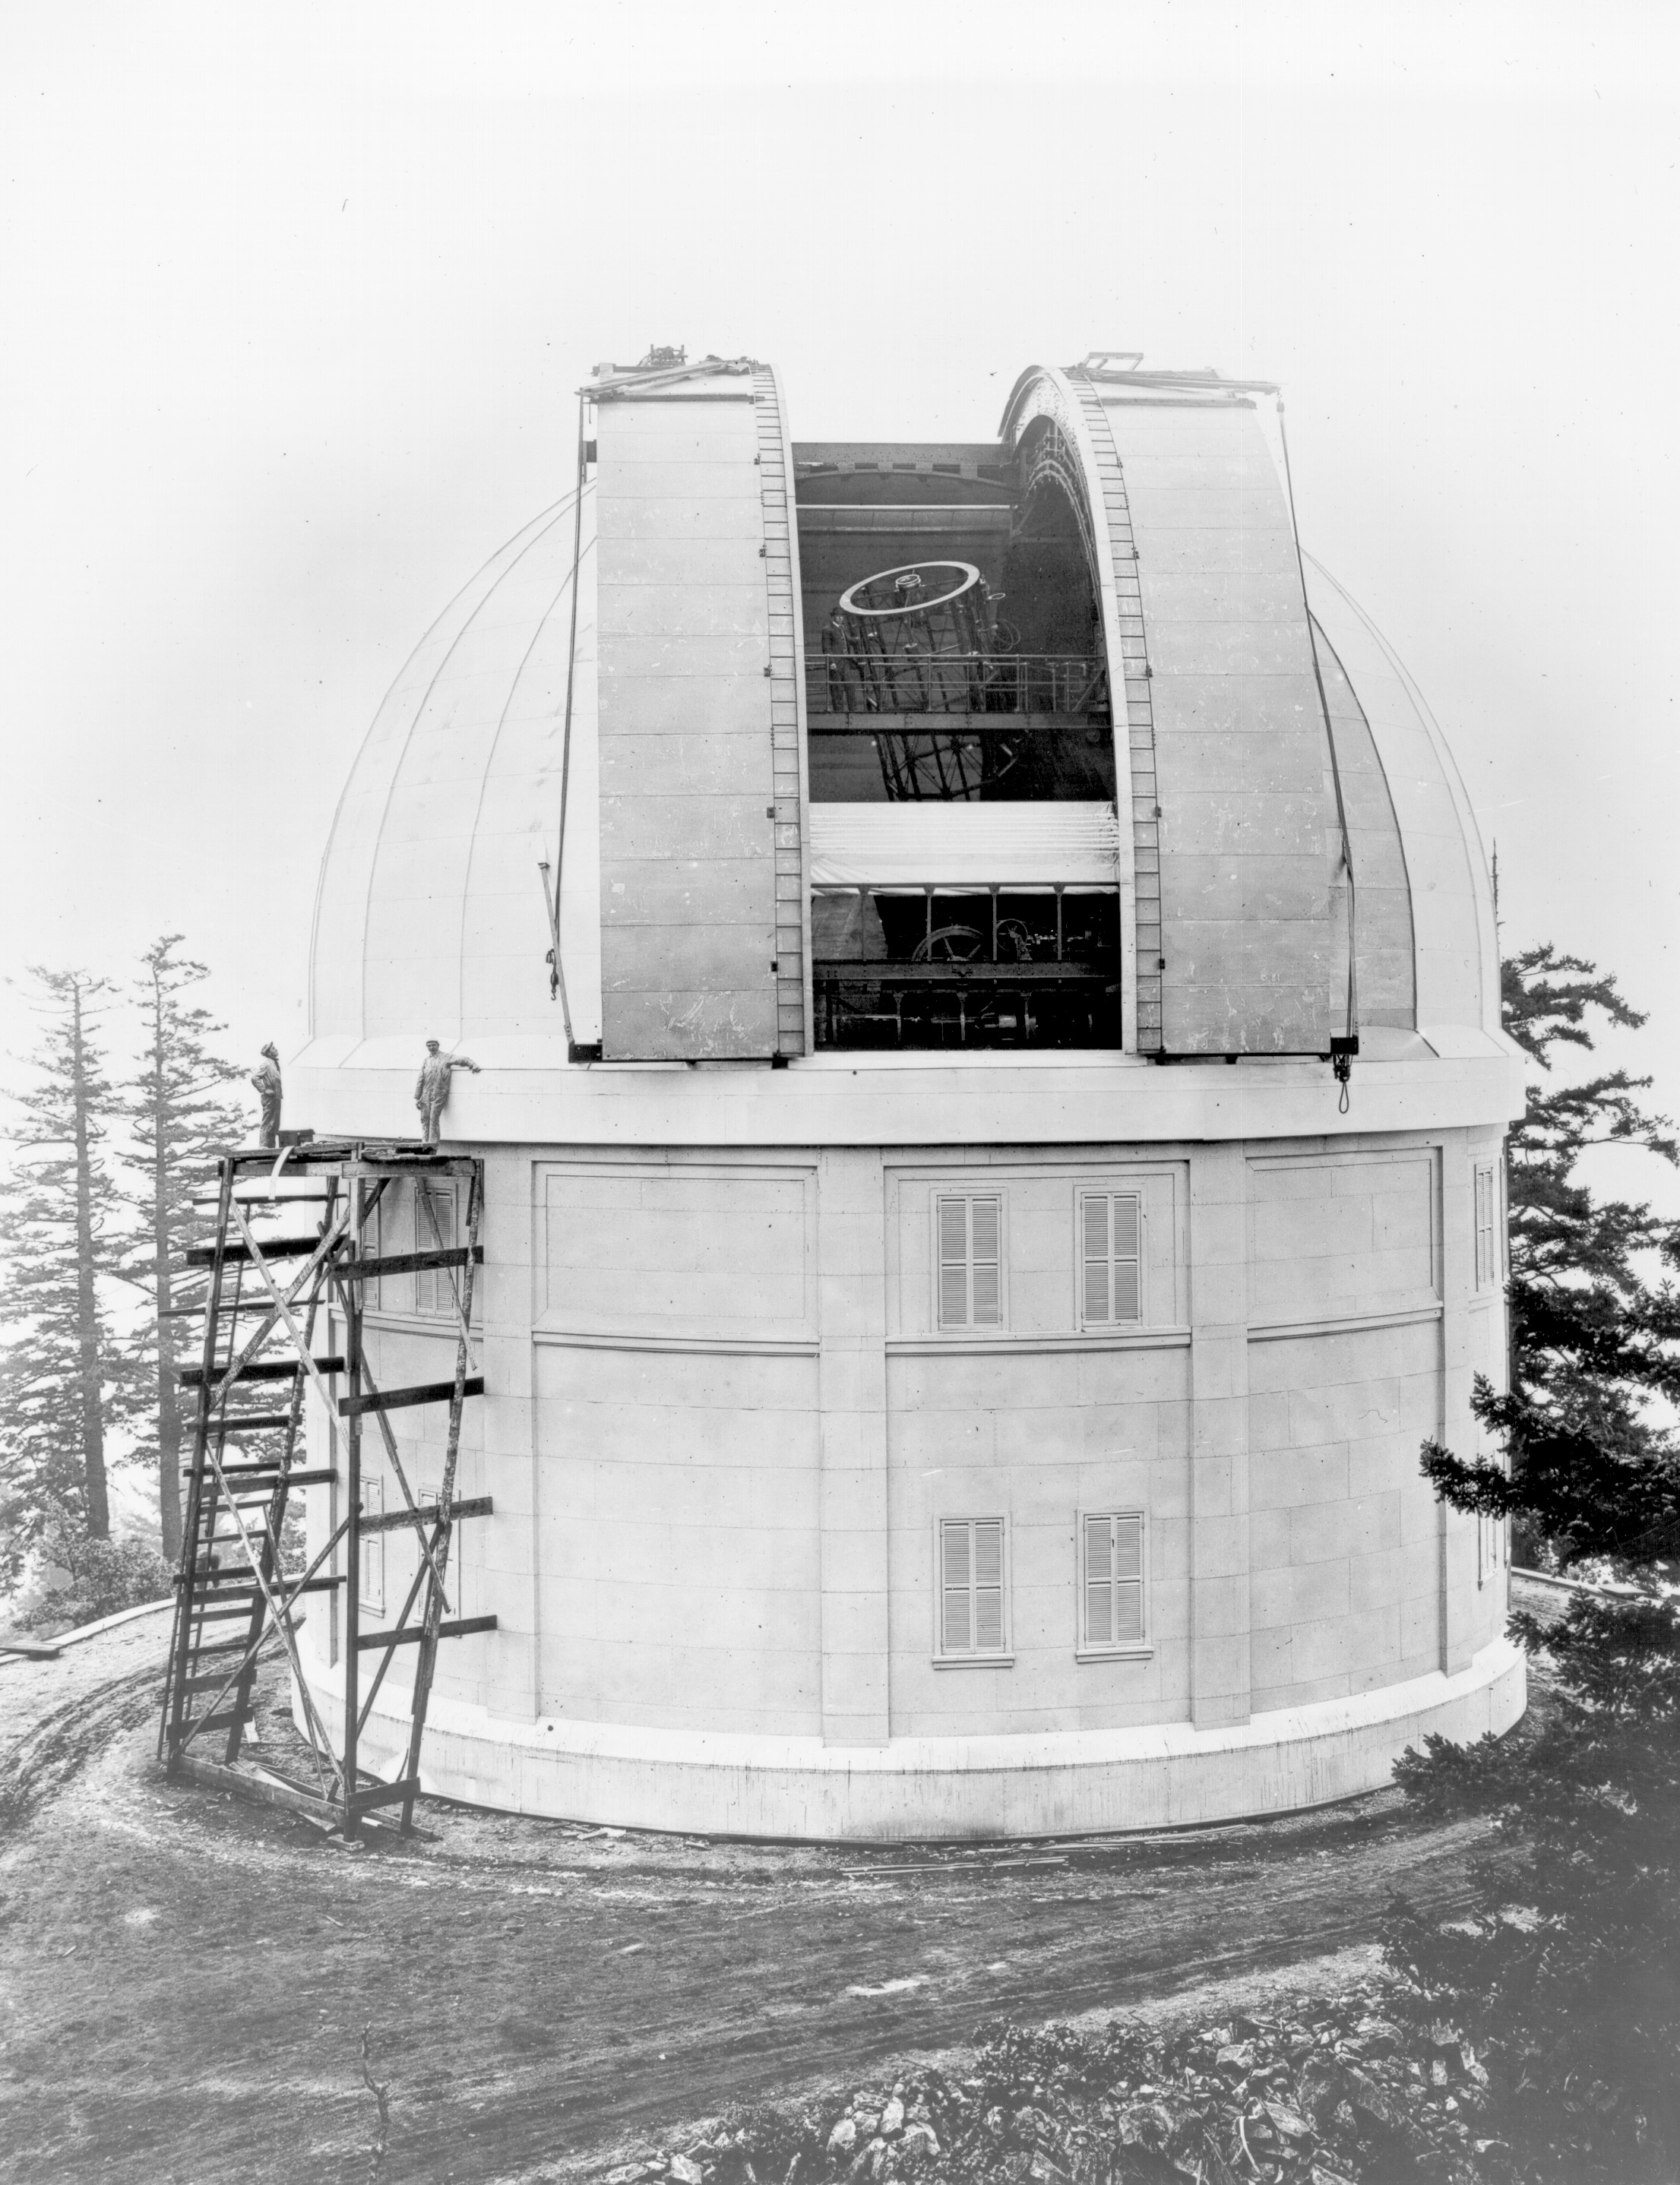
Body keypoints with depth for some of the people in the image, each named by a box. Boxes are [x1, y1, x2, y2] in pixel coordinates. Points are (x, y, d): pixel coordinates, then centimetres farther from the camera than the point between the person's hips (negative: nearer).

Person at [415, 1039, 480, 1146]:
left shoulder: (446, 1058, 8)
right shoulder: (425, 1061, 19)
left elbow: (462, 1059, 1)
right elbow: (420, 1080, 17)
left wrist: (473, 1065, -18)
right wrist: (417, 1097, 12)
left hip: (439, 1094, -4)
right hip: (426, 1094, 4)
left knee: (434, 1117, -13)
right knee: (424, 1118, -1)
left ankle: (433, 1143, -12)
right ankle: (425, 1142, 4)